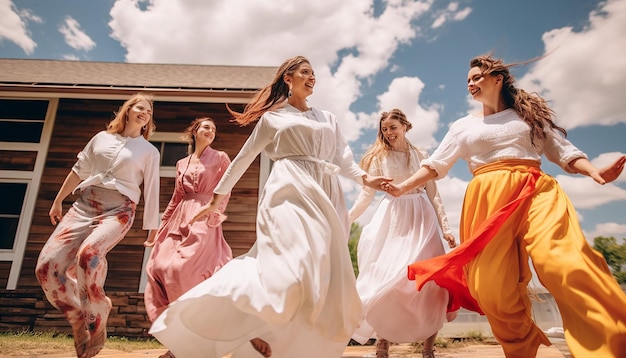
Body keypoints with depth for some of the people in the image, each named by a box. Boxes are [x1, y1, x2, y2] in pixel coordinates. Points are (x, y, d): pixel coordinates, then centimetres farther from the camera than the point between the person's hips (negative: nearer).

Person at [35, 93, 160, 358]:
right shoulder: (102, 138, 15)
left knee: (89, 253, -33)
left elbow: (151, 192, 6)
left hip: (118, 210, -4)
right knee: (47, 264, -11)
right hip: (84, 205, 4)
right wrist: (58, 200, 22)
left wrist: (153, 229, 3)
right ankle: (78, 317, 10)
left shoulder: (149, 152, 8)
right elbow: (79, 170, 21)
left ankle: (96, 321, -11)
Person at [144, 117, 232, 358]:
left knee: (182, 268, -19)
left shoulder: (220, 158, 6)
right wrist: (160, 226, 19)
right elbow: (176, 198, 21)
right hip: (179, 220, 6)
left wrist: (215, 214, -18)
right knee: (158, 268, -5)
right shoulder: (181, 164, 19)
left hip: (204, 220, -5)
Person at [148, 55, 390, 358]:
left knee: (326, 278, -2)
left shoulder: (328, 119, 25)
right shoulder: (272, 117, 13)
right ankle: (254, 326, -4)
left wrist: (365, 178, -3)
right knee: (296, 267, -24)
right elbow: (243, 159, 13)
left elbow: (344, 158, 17)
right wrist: (217, 197, 12)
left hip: (325, 197, 5)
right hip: (291, 191, -5)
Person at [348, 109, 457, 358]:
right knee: (386, 278, -4)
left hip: (421, 219, 1)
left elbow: (434, 195, 9)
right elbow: (367, 193, 2)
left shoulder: (421, 156, 9)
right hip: (392, 220, -1)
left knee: (429, 280, -5)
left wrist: (446, 228, 2)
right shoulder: (379, 157, 6)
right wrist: (346, 218, -9)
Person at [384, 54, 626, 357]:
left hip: (535, 191, 0)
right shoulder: (464, 126, 20)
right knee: (492, 286, -10)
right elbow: (434, 165, 17)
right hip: (487, 199, 1)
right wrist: (402, 187, 6)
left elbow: (563, 151, 15)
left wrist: (595, 172, -5)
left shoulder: (531, 113, 19)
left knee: (562, 262, -28)